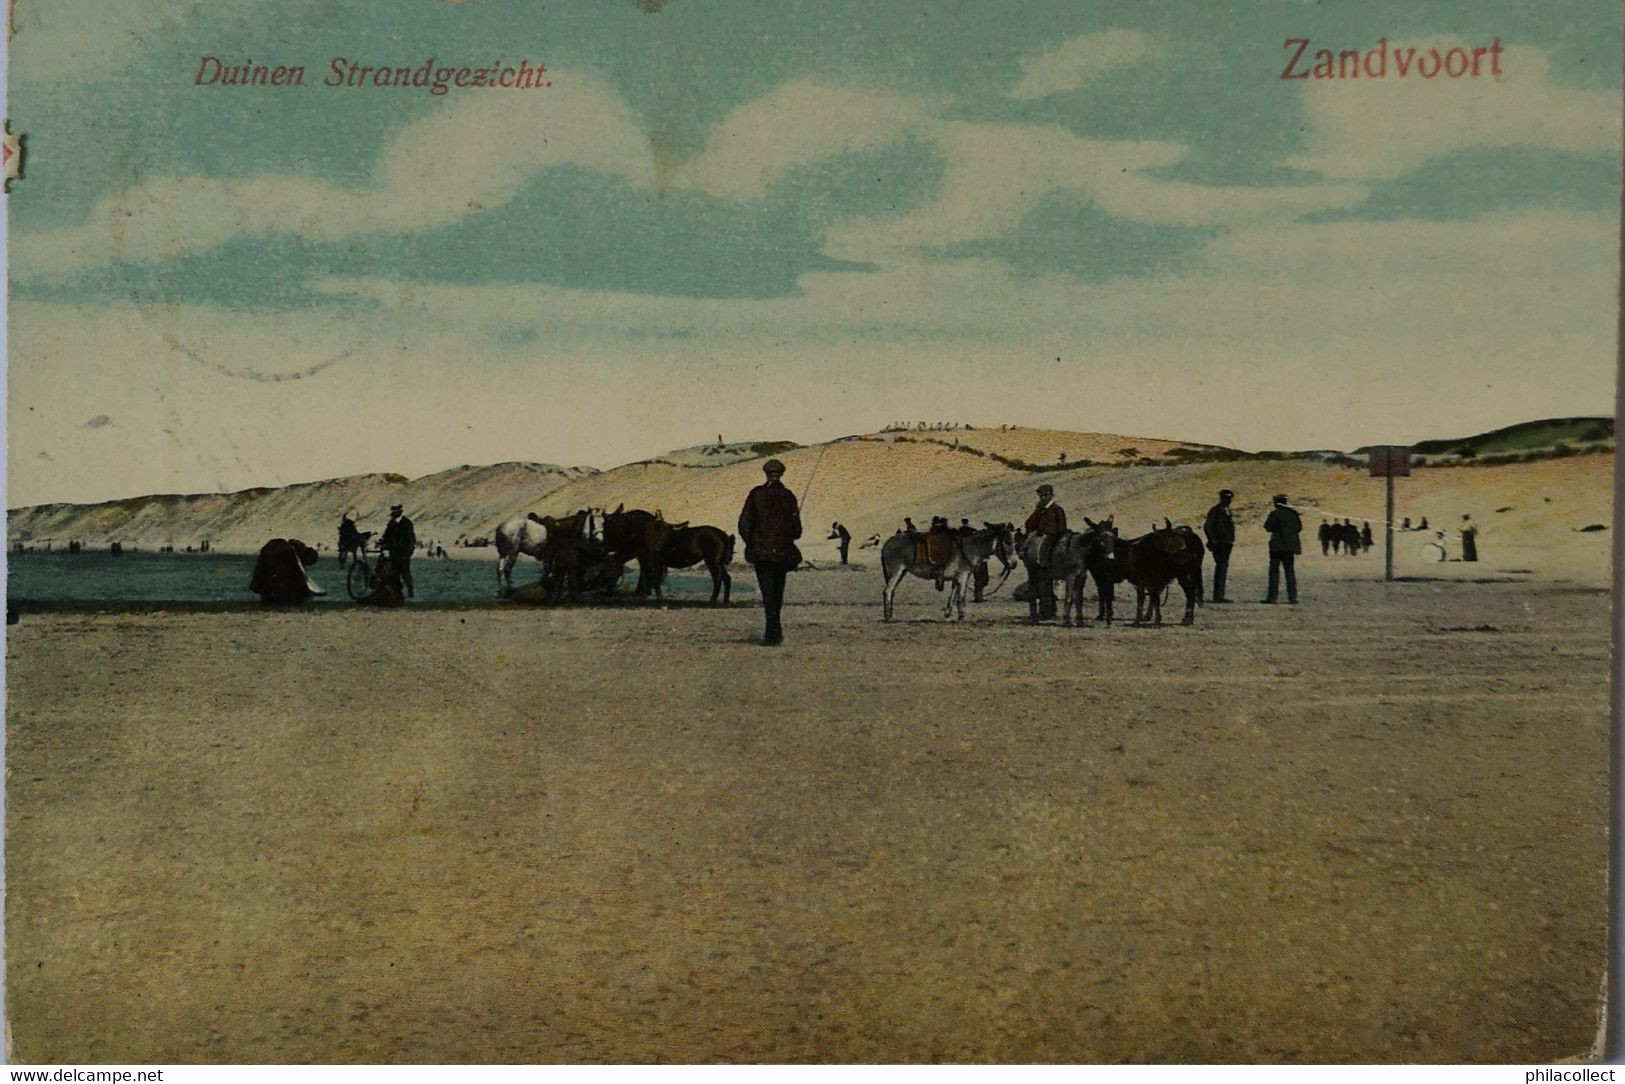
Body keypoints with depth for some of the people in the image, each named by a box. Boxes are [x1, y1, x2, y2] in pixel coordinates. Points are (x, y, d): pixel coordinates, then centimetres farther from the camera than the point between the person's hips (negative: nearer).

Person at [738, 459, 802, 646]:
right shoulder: (788, 497, -1)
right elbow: (796, 530, -1)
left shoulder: (756, 494, -4)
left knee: (768, 592, -2)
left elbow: (744, 524, -6)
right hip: (783, 552, 2)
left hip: (761, 551, -2)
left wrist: (751, 543, 9)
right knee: (777, 590, 16)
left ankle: (773, 633, -11)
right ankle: (774, 632, 24)